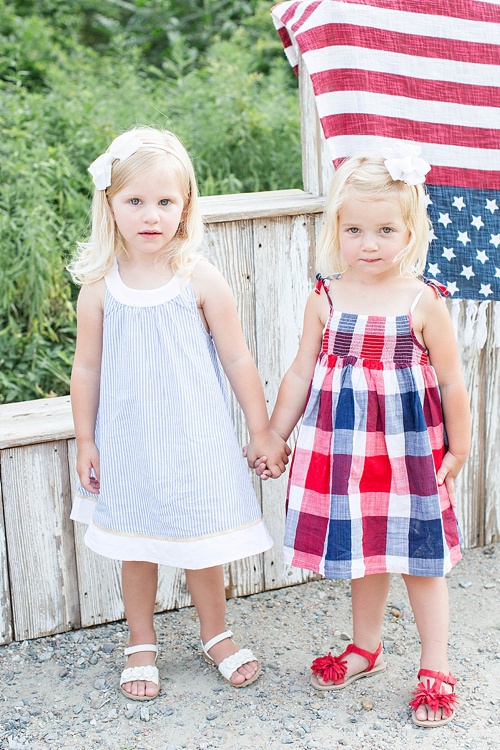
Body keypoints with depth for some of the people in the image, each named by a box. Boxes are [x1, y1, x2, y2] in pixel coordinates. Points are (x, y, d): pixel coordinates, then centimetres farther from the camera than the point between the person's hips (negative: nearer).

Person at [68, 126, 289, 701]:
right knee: (136, 547, 13)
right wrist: (85, 442, 3)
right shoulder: (99, 287, -7)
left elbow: (236, 359, -3)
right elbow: (86, 369, 1)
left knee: (202, 543, 11)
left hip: (193, 437, -1)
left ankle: (215, 634, 35)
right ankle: (140, 644, 34)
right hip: (128, 439, 1)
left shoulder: (200, 280, -10)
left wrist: (262, 430, 1)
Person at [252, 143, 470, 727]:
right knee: (363, 552, 17)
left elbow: (452, 383, -2)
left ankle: (435, 669, 21)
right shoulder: (326, 300, -3)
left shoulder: (423, 303, -10)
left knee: (420, 555, 6)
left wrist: (458, 449, 2)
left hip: (410, 448, -2)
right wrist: (272, 437, 8)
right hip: (344, 446, 2)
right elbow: (299, 375, 5)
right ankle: (365, 647, 38)